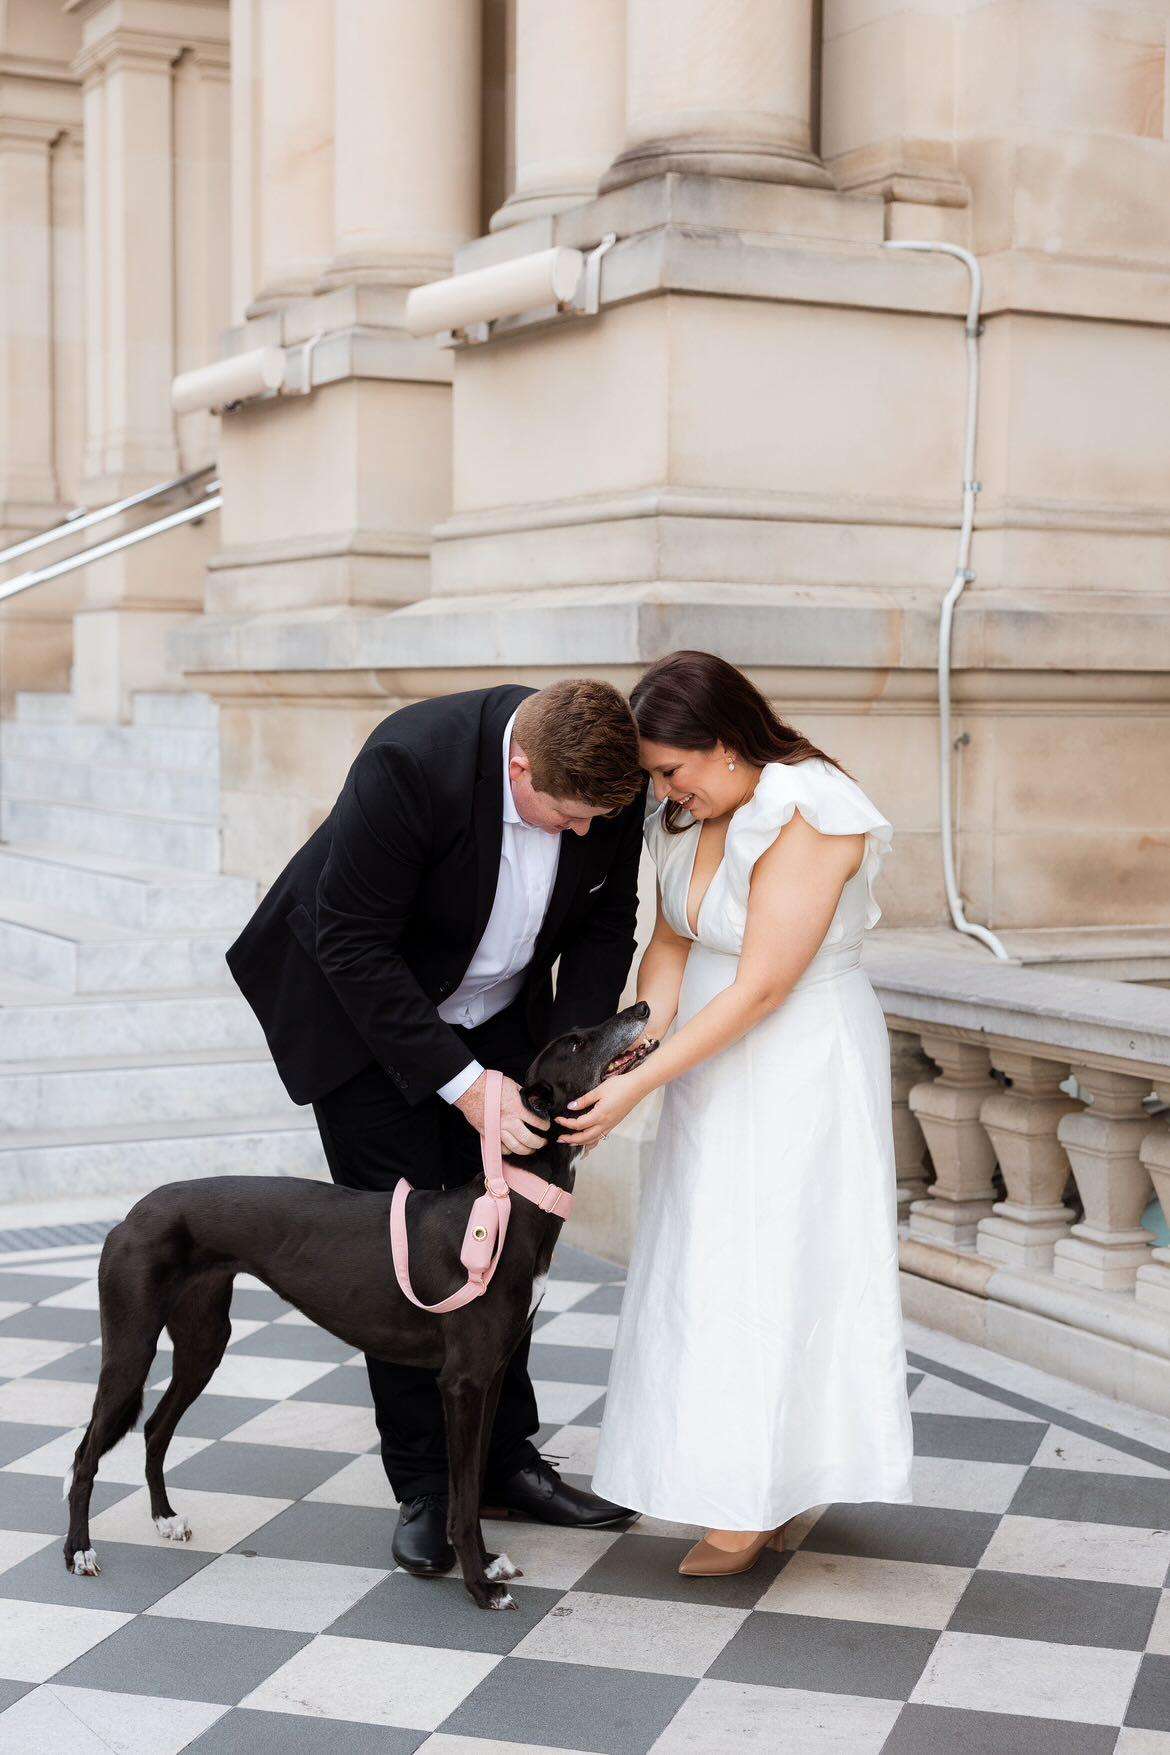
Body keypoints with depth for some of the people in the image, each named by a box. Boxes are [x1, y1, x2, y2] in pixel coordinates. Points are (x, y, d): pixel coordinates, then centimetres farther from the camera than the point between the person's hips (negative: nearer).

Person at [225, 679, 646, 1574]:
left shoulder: (612, 780, -20)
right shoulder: (413, 761, -36)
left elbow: (606, 922, -4)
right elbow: (352, 945, -29)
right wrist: (462, 1082, -31)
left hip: (494, 1009, 5)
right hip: (358, 1001, -5)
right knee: (402, 1238, -5)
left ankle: (505, 1456, 19)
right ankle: (425, 1484, 6)